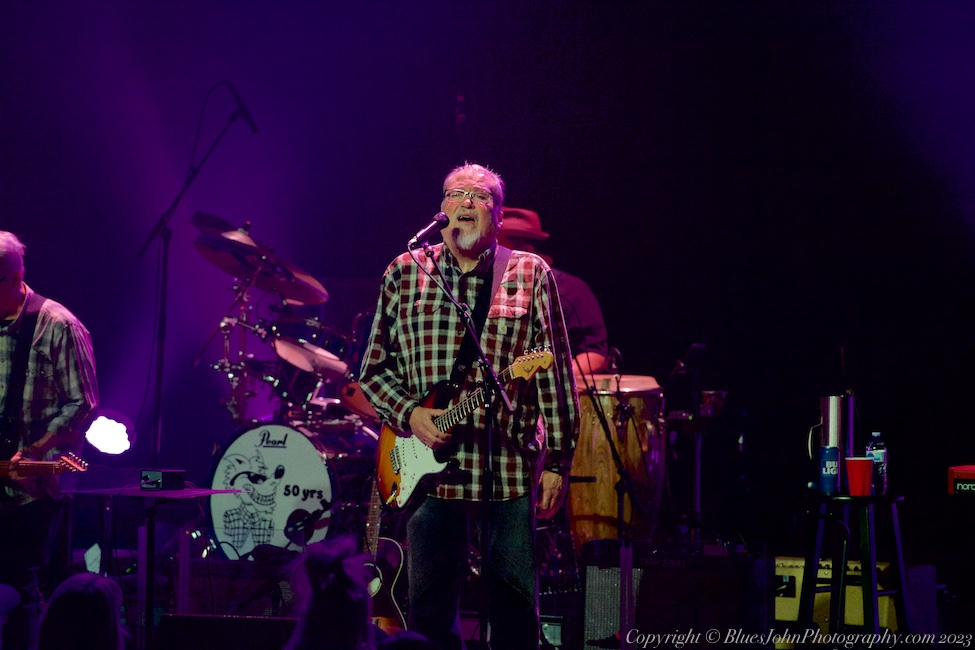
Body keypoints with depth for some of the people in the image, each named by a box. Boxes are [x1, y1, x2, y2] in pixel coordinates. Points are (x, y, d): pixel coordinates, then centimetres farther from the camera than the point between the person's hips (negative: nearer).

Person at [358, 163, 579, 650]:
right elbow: (373, 369, 9)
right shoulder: (404, 274, 8)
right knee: (430, 610, 3)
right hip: (430, 468, 1)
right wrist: (409, 413, -8)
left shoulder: (531, 275, 4)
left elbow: (555, 375, 1)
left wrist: (558, 460, -4)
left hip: (512, 468, -1)